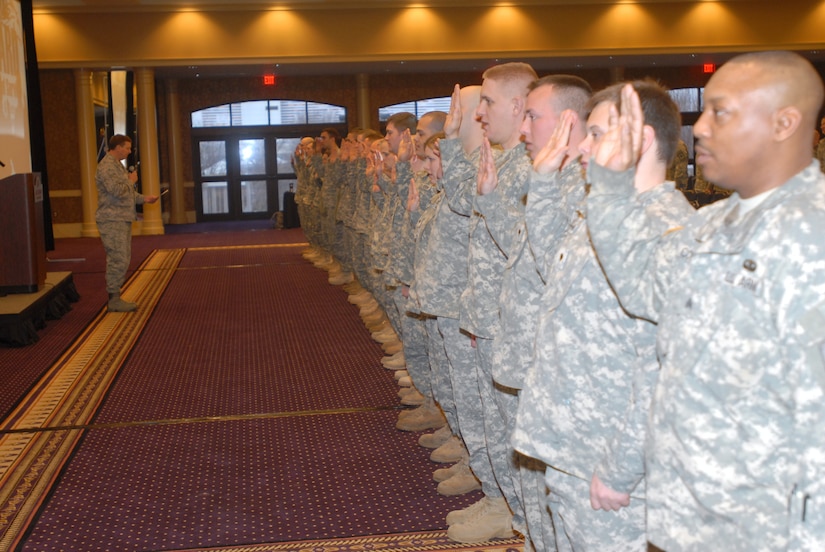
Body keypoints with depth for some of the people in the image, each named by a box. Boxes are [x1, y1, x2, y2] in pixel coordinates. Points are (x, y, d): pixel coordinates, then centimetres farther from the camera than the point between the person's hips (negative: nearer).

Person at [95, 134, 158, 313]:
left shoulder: (117, 165, 20)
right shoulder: (107, 166, -14)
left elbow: (127, 194, 27)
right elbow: (117, 191, -25)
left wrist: (144, 199, 17)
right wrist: (131, 181, -9)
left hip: (121, 220, 11)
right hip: (112, 221, -11)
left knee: (121, 260, 12)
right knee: (118, 260, -10)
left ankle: (115, 298, 17)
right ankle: (114, 300, -4)